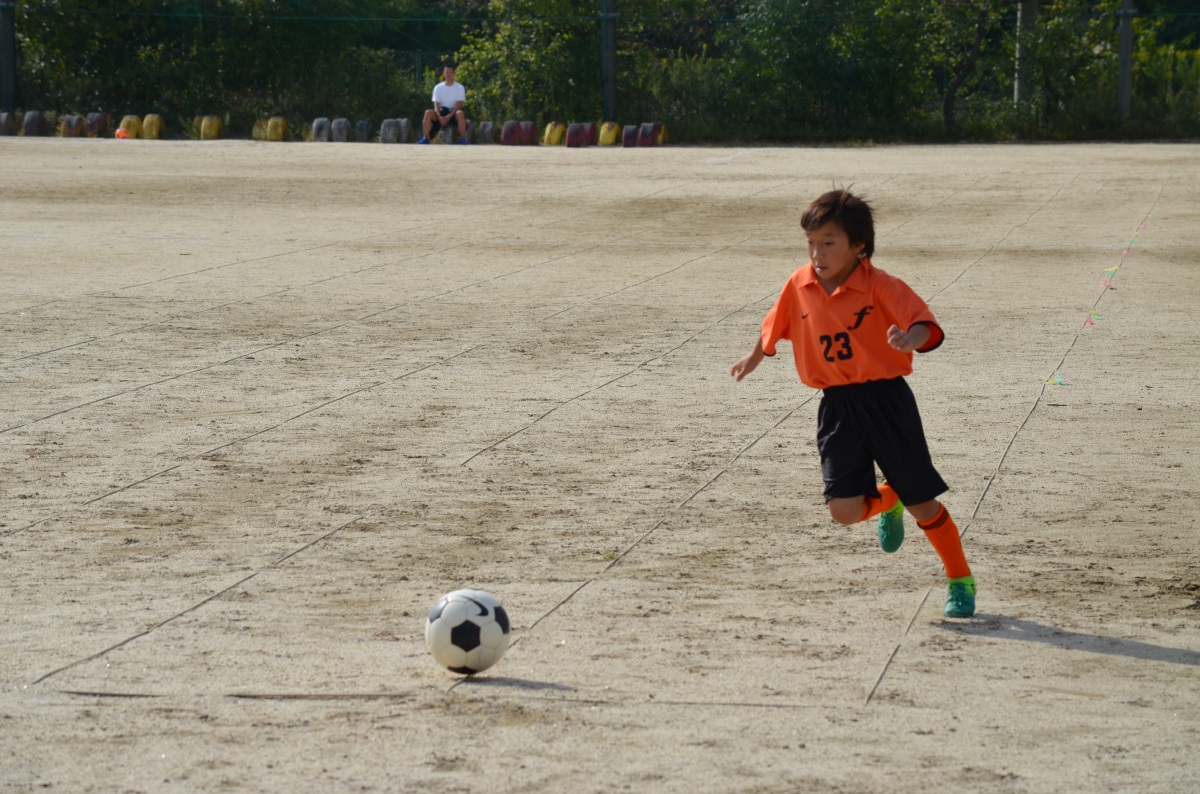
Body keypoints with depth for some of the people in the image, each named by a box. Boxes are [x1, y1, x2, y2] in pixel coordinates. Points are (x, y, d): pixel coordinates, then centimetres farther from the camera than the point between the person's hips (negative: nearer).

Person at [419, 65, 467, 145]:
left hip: (454, 112, -2)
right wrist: (439, 117, -23)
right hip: (441, 112, 2)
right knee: (428, 113, -29)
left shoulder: (459, 88, -1)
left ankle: (462, 140, -30)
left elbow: (459, 105, -10)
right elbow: (436, 105, -3)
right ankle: (425, 139, -28)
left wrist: (449, 116, -25)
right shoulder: (438, 87, 5)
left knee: (460, 113, -38)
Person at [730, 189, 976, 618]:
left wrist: (912, 338, -47)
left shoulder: (879, 286, -14)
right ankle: (886, 502, 31)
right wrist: (754, 358, 37)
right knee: (844, 510, -6)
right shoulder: (799, 286, 1)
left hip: (886, 400, -4)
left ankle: (960, 580, 20)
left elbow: (926, 324, -25)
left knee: (921, 502, 0)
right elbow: (776, 324, 22)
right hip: (837, 406, 4)